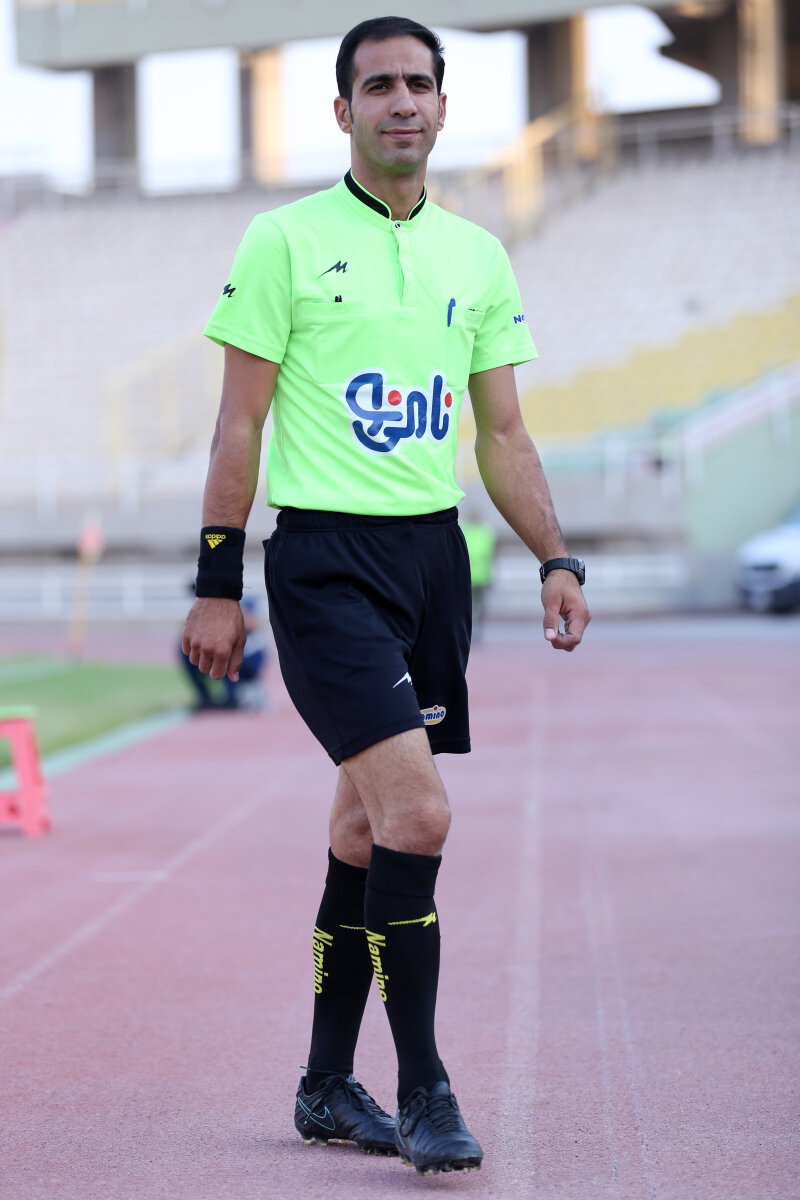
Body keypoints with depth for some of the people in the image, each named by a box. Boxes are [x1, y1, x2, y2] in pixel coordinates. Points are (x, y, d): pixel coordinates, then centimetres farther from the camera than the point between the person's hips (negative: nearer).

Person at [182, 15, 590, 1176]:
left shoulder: (479, 256, 11)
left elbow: (503, 435, 15)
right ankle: (423, 1091, -5)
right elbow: (239, 424, -2)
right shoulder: (286, 240, -3)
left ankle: (328, 1086, 23)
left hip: (434, 555, 5)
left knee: (368, 826, 11)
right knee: (418, 815, -16)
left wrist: (557, 560, 5)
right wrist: (217, 584, -6)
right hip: (324, 557, -5)